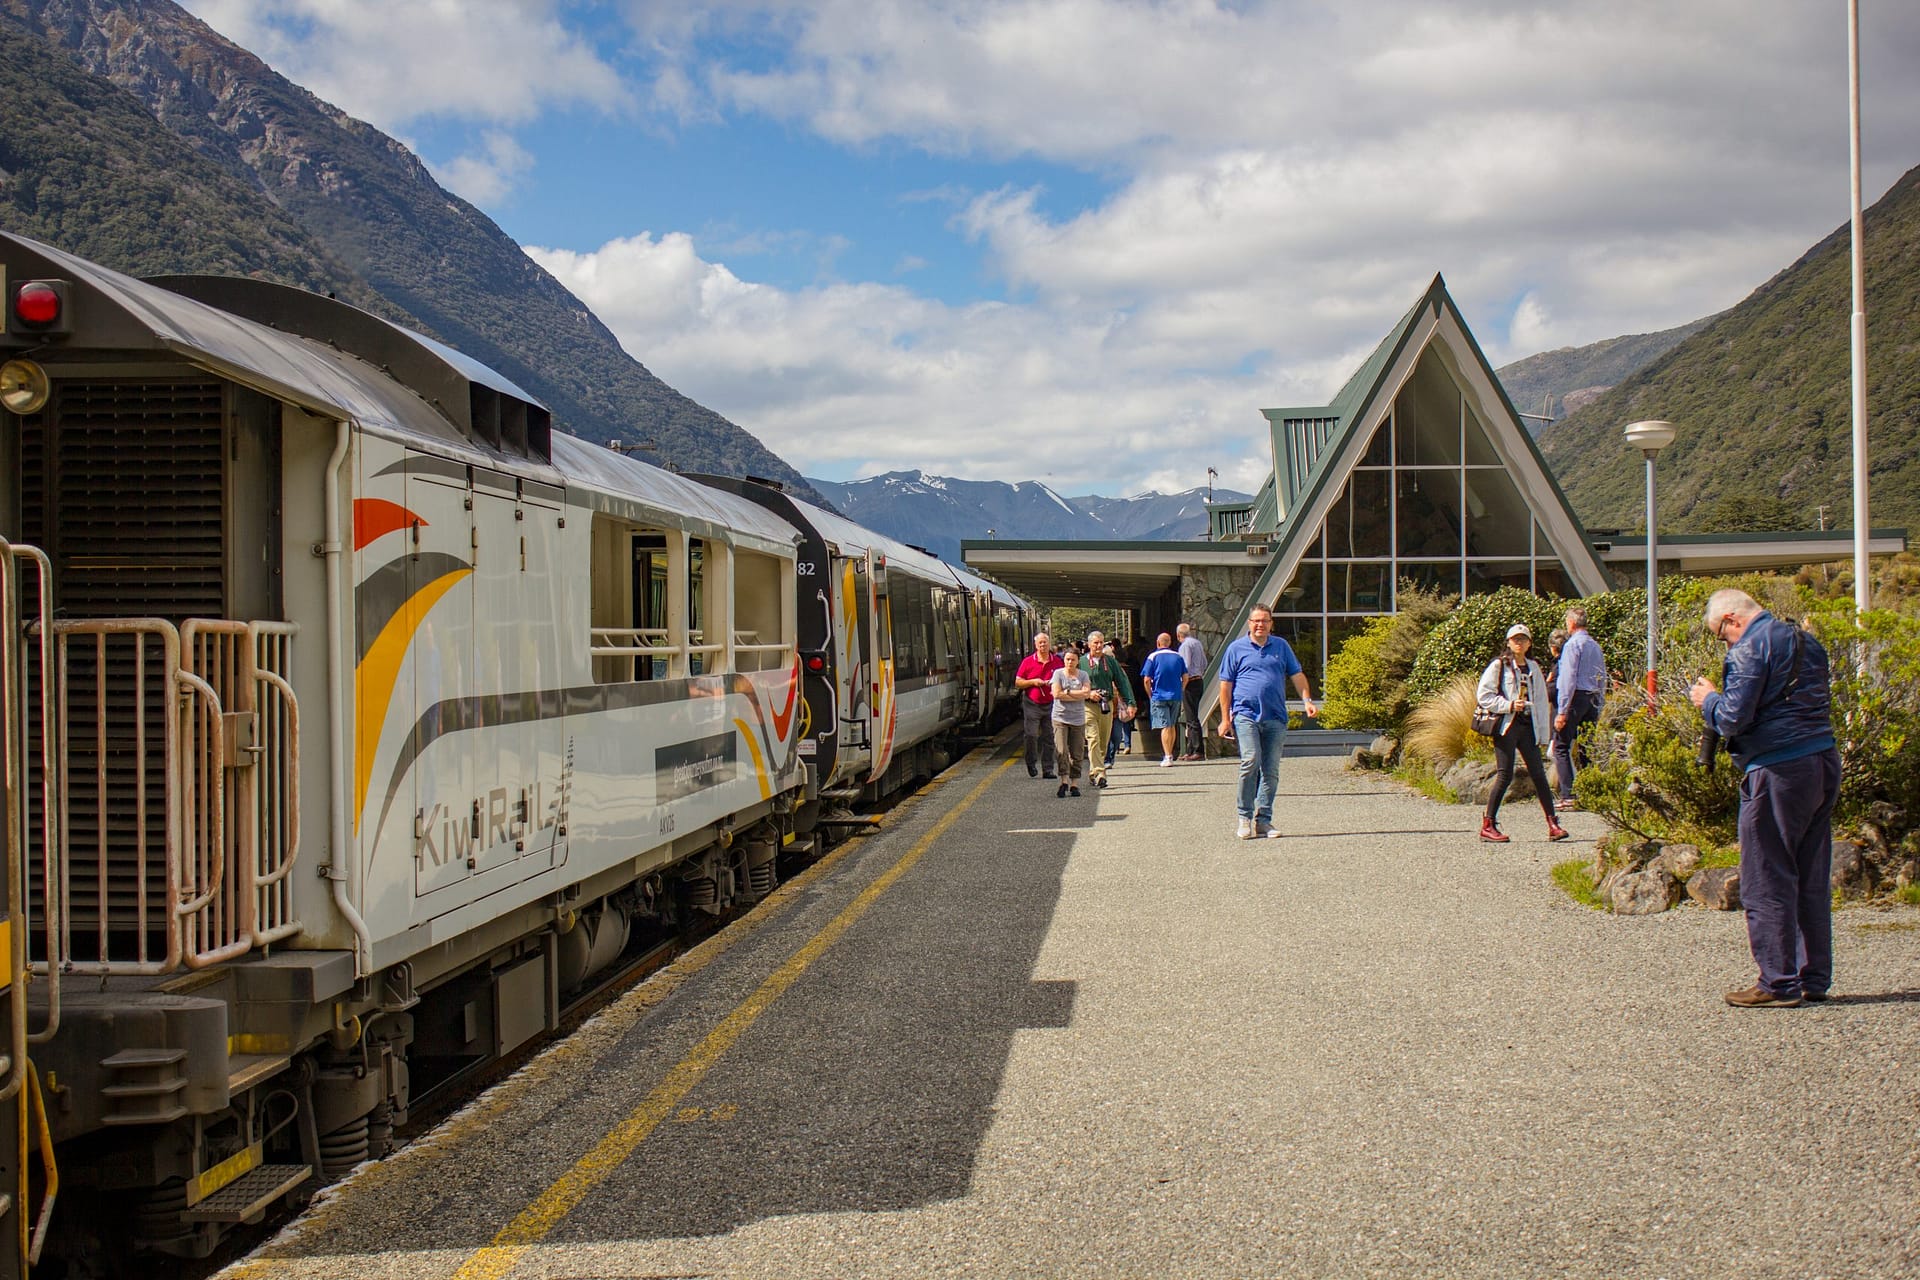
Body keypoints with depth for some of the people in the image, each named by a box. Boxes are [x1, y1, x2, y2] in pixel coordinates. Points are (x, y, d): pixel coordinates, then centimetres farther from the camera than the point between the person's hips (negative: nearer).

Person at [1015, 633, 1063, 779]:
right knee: (1032, 735, -8)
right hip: (1032, 704, -2)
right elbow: (1017, 683, 4)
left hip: (1050, 705, 2)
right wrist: (1033, 682, -12)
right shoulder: (1028, 661, 2)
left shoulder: (1057, 662, 6)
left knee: (1049, 737, 2)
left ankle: (1048, 769, 9)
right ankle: (1031, 763, 14)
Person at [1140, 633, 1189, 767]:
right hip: (1176, 696, 3)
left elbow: (1147, 680, -7)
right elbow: (1185, 678, 5)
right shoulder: (1178, 657, 6)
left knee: (1165, 726, -6)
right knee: (1172, 726, 16)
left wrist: (1150, 696, 4)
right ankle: (1170, 755, 24)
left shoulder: (1153, 657, -4)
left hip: (1159, 696, -3)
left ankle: (1167, 757, -13)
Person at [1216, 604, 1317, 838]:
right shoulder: (1236, 648, 8)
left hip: (1275, 718, 3)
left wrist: (1307, 700, 2)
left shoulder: (1281, 646, 15)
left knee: (1271, 770, 3)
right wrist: (1225, 719, 2)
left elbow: (1297, 675, 18)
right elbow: (1226, 685, 7)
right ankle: (1245, 818, -9)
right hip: (1246, 715, -3)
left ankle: (1263, 820, 10)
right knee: (1250, 760, -19)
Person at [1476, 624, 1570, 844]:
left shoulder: (1533, 668, 15)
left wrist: (1544, 731, 11)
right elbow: (1484, 696, -5)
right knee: (1505, 776, -6)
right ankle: (1488, 825, 1)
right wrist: (1508, 705, -17)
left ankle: (1553, 824, 1)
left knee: (1538, 774, 0)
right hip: (1506, 726, -5)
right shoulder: (1498, 666, 0)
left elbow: (1542, 700, 17)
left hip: (1528, 726, 5)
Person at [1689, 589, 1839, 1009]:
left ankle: (1778, 983, 0)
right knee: (1813, 878, 14)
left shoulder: (1750, 649, -11)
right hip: (1825, 763, 9)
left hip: (1778, 771, -9)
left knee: (1766, 881, -1)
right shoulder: (1806, 641, 16)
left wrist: (1708, 698, 3)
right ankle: (1814, 978, 19)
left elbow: (1734, 718, -18)